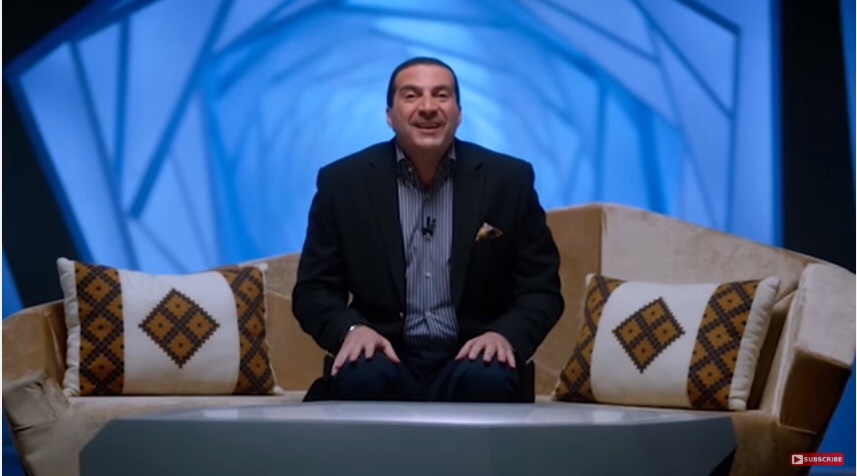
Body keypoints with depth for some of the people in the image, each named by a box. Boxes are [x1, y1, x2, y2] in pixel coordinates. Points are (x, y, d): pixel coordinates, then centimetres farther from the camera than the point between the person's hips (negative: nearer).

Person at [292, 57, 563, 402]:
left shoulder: (510, 180, 3)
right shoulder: (343, 182, 3)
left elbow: (541, 289, 5)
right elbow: (313, 289, 5)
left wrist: (506, 335, -16)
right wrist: (351, 329, -17)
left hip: (469, 357, 1)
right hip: (385, 356, 0)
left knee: (489, 379, -33)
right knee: (363, 376, -34)